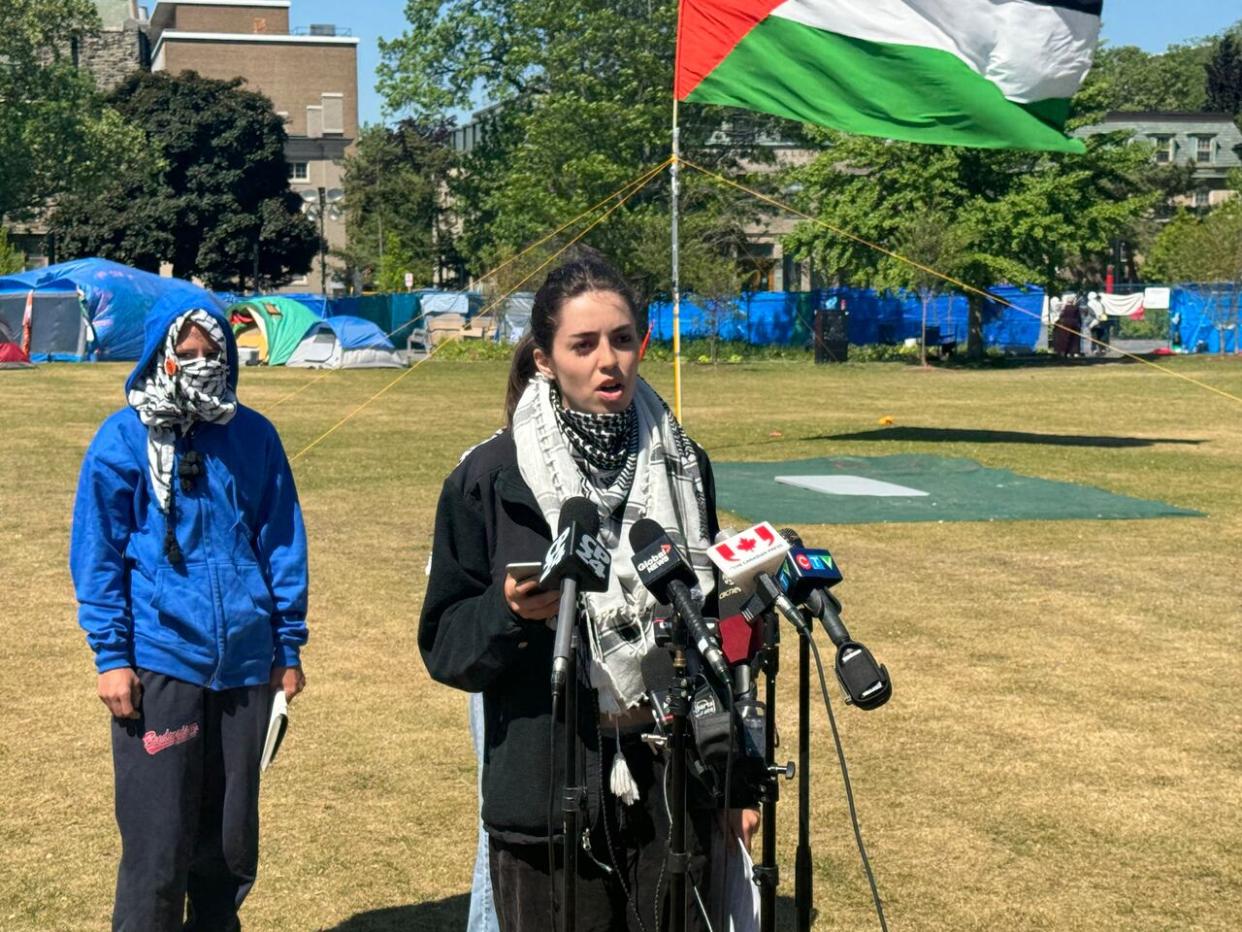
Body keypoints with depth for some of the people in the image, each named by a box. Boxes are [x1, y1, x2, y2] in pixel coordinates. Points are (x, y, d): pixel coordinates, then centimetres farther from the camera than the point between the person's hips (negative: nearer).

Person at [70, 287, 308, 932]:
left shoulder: (254, 437, 5)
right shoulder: (124, 438, -2)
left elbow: (282, 544, 9)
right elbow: (96, 553, -2)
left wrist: (288, 646, 8)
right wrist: (110, 655, -7)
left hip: (245, 661, 3)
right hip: (158, 661, -3)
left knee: (232, 833, 13)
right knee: (158, 837, -1)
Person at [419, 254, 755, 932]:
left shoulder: (680, 463, 6)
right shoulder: (489, 478, -5)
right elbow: (443, 643, -1)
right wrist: (511, 613, -22)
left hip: (673, 785, 3)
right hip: (547, 794, -3)